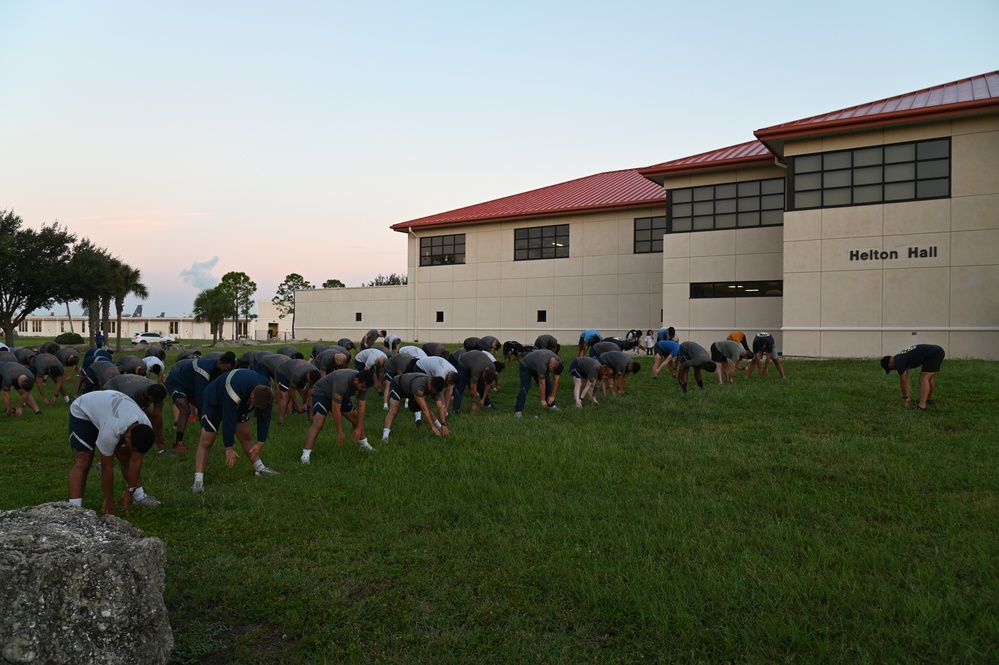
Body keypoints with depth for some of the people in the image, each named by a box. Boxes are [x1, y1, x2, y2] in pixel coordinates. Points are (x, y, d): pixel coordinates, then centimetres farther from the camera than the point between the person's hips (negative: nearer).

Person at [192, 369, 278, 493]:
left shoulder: (266, 392, -25)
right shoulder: (235, 390, -45)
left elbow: (264, 416, -14)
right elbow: (228, 419, -39)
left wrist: (261, 442, -15)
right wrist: (229, 448, -32)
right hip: (215, 402, -6)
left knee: (246, 436, 8)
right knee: (206, 441, -13)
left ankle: (259, 468, 20)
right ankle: (198, 480, -19)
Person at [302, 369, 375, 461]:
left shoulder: (363, 383, -21)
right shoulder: (342, 383, -42)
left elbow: (361, 406, -13)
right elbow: (335, 409, -36)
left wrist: (359, 428, -14)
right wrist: (340, 432, -30)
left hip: (341, 395, 7)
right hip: (321, 392, -7)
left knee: (357, 418, 7)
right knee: (318, 423, -25)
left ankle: (364, 445, 25)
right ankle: (306, 454, -26)